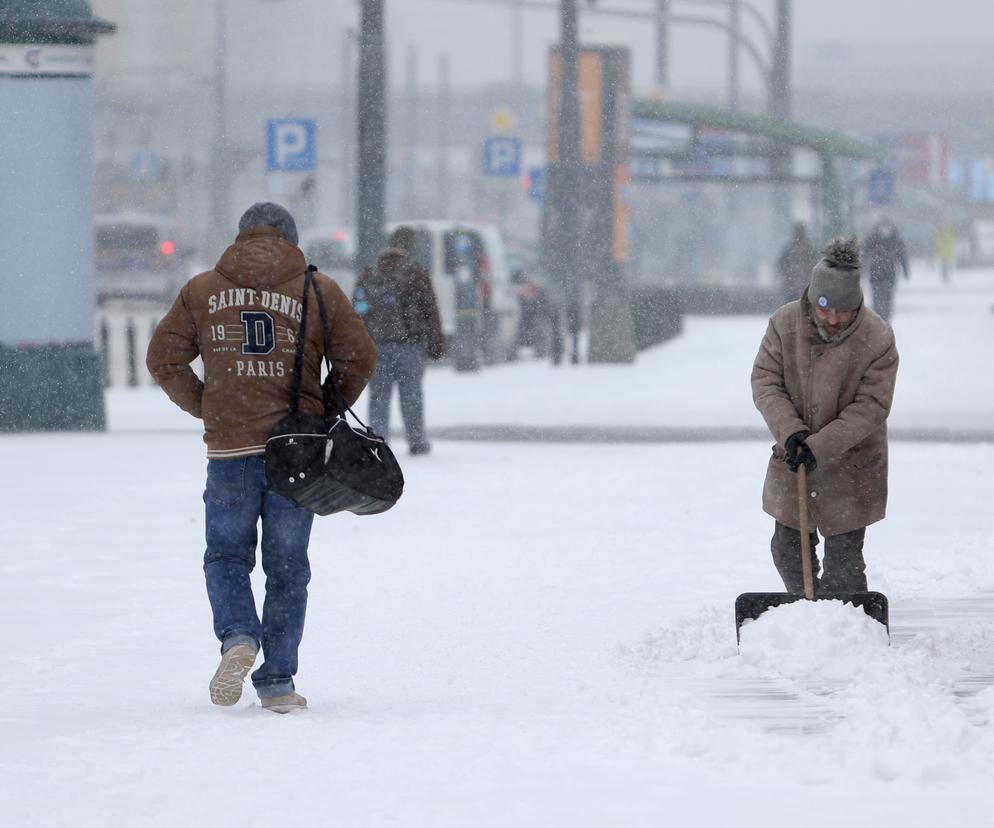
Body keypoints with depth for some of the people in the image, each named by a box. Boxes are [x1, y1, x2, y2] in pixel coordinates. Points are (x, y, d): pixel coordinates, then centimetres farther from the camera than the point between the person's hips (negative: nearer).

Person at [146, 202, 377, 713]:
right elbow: (360, 359, 0)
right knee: (287, 566, 9)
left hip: (229, 447, 0)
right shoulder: (319, 291, 2)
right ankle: (277, 681, 7)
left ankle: (237, 636, -13)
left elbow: (163, 359, 6)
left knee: (226, 555, 14)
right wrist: (327, 410, 13)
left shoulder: (201, 291, 5)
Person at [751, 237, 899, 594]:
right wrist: (790, 431, -21)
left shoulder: (877, 338, -19)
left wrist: (820, 446, -24)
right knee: (787, 552, 14)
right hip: (793, 461, 4)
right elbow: (765, 382, -6)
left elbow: (870, 407, -18)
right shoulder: (784, 323, -11)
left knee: (843, 563, -2)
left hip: (850, 468, -4)